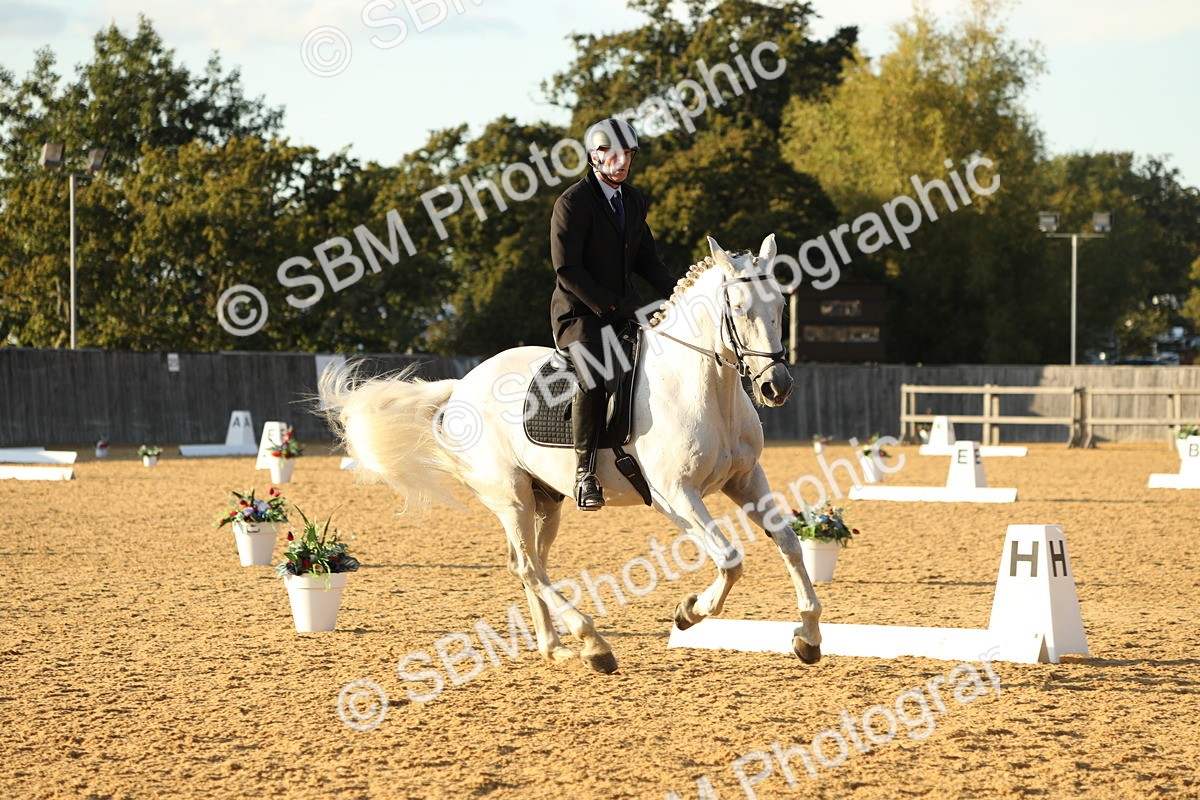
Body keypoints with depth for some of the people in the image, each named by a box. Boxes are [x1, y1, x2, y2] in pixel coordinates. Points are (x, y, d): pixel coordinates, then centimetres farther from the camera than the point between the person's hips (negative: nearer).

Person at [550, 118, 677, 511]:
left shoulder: (633, 199, 12)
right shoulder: (572, 203, -12)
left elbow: (646, 257, 17)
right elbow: (567, 269, -16)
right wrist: (613, 306, -18)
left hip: (624, 310, 8)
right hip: (579, 313, -8)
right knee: (593, 379, -31)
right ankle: (585, 471, -20)